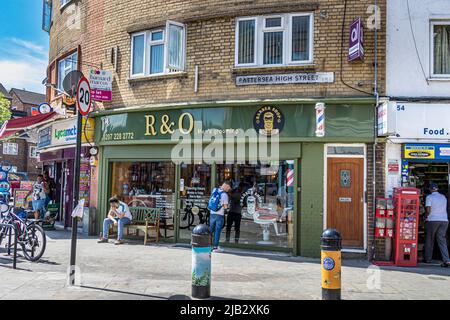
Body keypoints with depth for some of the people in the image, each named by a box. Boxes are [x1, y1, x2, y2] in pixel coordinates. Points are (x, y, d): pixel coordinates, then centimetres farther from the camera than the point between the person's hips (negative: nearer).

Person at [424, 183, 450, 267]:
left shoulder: (429, 197, -5)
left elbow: (428, 210, -12)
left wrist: (425, 217, 4)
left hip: (432, 220, -4)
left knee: (429, 239, 9)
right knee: (442, 240, 1)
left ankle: (428, 259, 15)